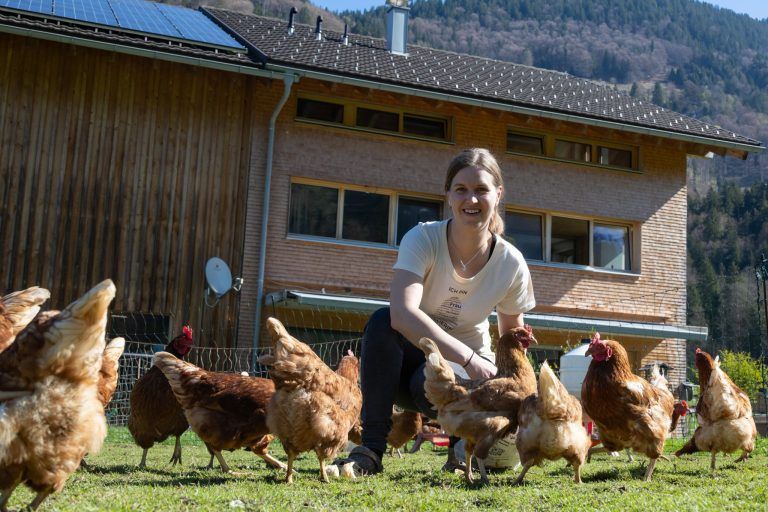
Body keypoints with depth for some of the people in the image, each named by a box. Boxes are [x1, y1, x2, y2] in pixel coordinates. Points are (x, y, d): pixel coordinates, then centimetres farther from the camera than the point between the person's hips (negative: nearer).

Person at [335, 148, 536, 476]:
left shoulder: (511, 263, -13)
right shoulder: (423, 239, -20)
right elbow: (402, 313, -37)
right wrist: (469, 359, -42)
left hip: (468, 369, 0)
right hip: (408, 361, 0)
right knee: (383, 322, -33)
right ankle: (371, 448, -24)